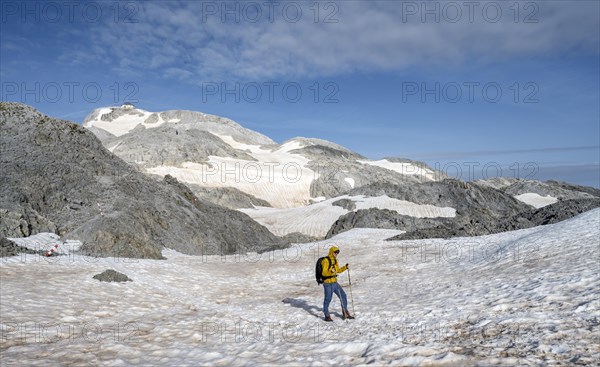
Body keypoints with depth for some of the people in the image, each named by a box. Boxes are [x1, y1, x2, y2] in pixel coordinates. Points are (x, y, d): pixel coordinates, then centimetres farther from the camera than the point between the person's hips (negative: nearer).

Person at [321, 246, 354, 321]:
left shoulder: (335, 260, 11)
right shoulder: (326, 260, -15)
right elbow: (324, 273, -19)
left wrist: (345, 267, 8)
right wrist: (331, 271, -36)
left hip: (335, 282, 8)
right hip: (328, 283, -8)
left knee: (343, 295, 10)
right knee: (328, 299, 1)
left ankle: (345, 312, 25)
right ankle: (327, 316, 17)